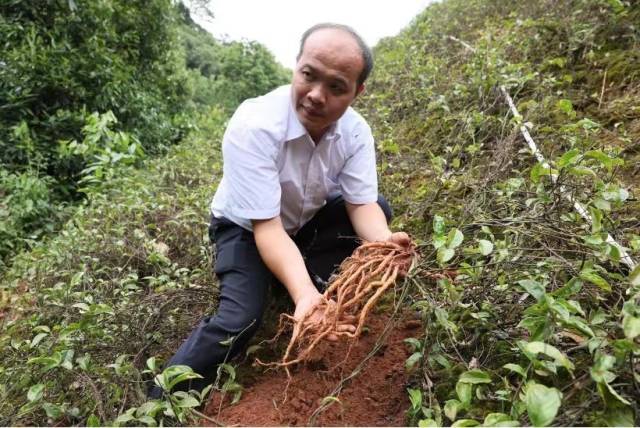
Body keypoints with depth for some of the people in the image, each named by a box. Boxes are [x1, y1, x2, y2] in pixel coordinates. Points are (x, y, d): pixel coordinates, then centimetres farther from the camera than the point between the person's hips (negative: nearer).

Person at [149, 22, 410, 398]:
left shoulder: (356, 131, -19)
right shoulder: (253, 126, -34)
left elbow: (362, 205, -19)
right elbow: (267, 227, -36)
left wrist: (384, 243, -43)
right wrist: (304, 294, -51)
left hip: (309, 220, 5)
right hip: (247, 226, -5)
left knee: (381, 208, -11)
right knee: (241, 320, -23)